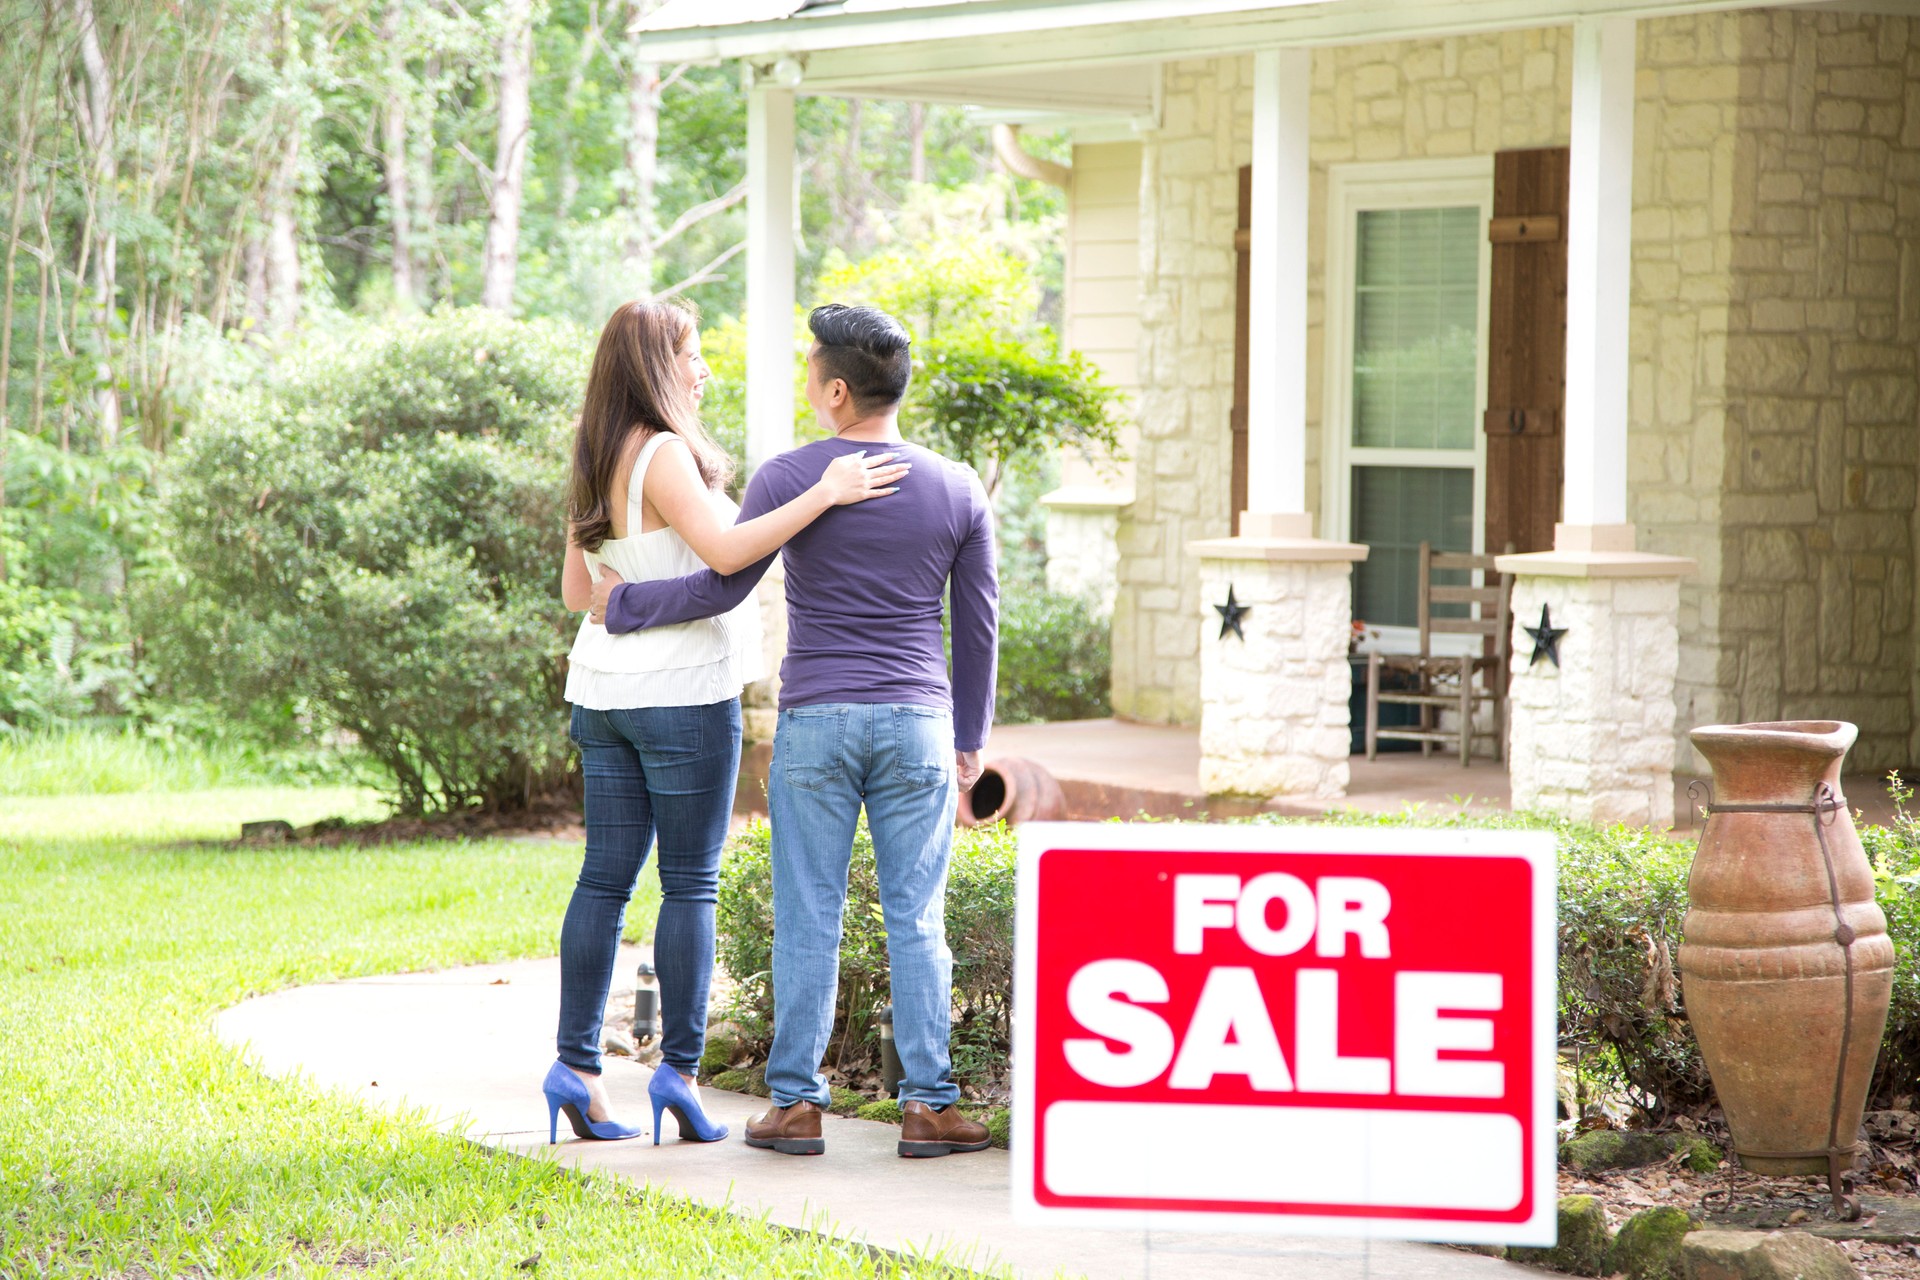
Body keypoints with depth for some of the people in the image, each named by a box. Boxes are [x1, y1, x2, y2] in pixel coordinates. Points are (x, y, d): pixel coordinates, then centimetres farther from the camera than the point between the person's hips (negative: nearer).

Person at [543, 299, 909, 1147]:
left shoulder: (596, 465, 11)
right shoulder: (664, 456, -14)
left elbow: (576, 590, 15)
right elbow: (725, 551, -27)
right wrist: (825, 495, -26)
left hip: (603, 690, 8)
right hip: (682, 691, -8)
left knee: (605, 877, 8)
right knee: (690, 885, -1)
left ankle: (576, 1065, 6)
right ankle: (679, 1067, 0)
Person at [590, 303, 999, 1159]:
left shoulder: (787, 478, -6)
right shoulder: (957, 491, 3)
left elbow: (721, 586, -5)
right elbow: (978, 625, 8)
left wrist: (621, 605, 10)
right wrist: (970, 738, 17)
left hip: (813, 724, -1)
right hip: (917, 725, 1)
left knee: (807, 919, 3)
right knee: (915, 920, 4)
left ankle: (796, 1103, 4)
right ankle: (928, 1105, 2)